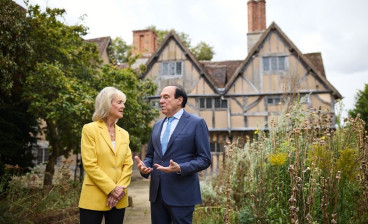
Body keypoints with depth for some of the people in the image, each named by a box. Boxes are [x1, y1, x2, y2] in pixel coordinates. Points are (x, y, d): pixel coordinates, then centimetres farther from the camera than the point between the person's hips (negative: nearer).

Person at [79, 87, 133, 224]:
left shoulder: (124, 134, 12)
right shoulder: (90, 129, -4)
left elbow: (128, 164, 7)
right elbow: (90, 165, -11)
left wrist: (120, 188, -8)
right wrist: (111, 189, -13)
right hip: (94, 199, -5)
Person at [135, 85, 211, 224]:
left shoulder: (197, 123, -4)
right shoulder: (157, 125, 14)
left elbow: (205, 159, -8)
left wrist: (180, 168, -21)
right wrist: (144, 166, -2)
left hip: (181, 194, -5)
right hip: (157, 193, 6)